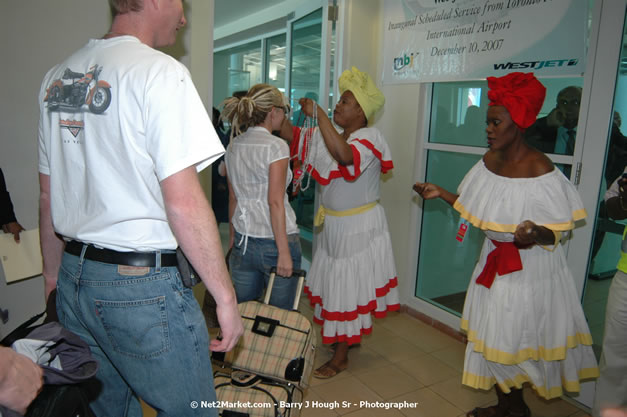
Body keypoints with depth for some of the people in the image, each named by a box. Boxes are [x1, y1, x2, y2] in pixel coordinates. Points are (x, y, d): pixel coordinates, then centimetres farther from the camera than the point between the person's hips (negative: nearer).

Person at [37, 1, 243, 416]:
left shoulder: (57, 77, 9)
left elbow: (47, 197, 14)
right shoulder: (161, 72, -14)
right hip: (143, 286, -8)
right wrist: (226, 296, -13)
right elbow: (183, 201, -21)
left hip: (75, 278, 8)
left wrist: (54, 276, 23)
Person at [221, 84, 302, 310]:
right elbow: (275, 202, -17)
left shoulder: (233, 145, 7)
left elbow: (233, 198, 13)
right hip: (273, 242, -6)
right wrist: (284, 252, -15)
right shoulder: (276, 146, -12)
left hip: (243, 241, 6)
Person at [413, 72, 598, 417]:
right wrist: (441, 194, 5)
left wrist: (535, 234, -38)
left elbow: (553, 233, -17)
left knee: (517, 337, 6)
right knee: (494, 333, 17)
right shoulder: (489, 161, -1)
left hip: (530, 269, -7)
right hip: (495, 262, 7)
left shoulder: (539, 171, -21)